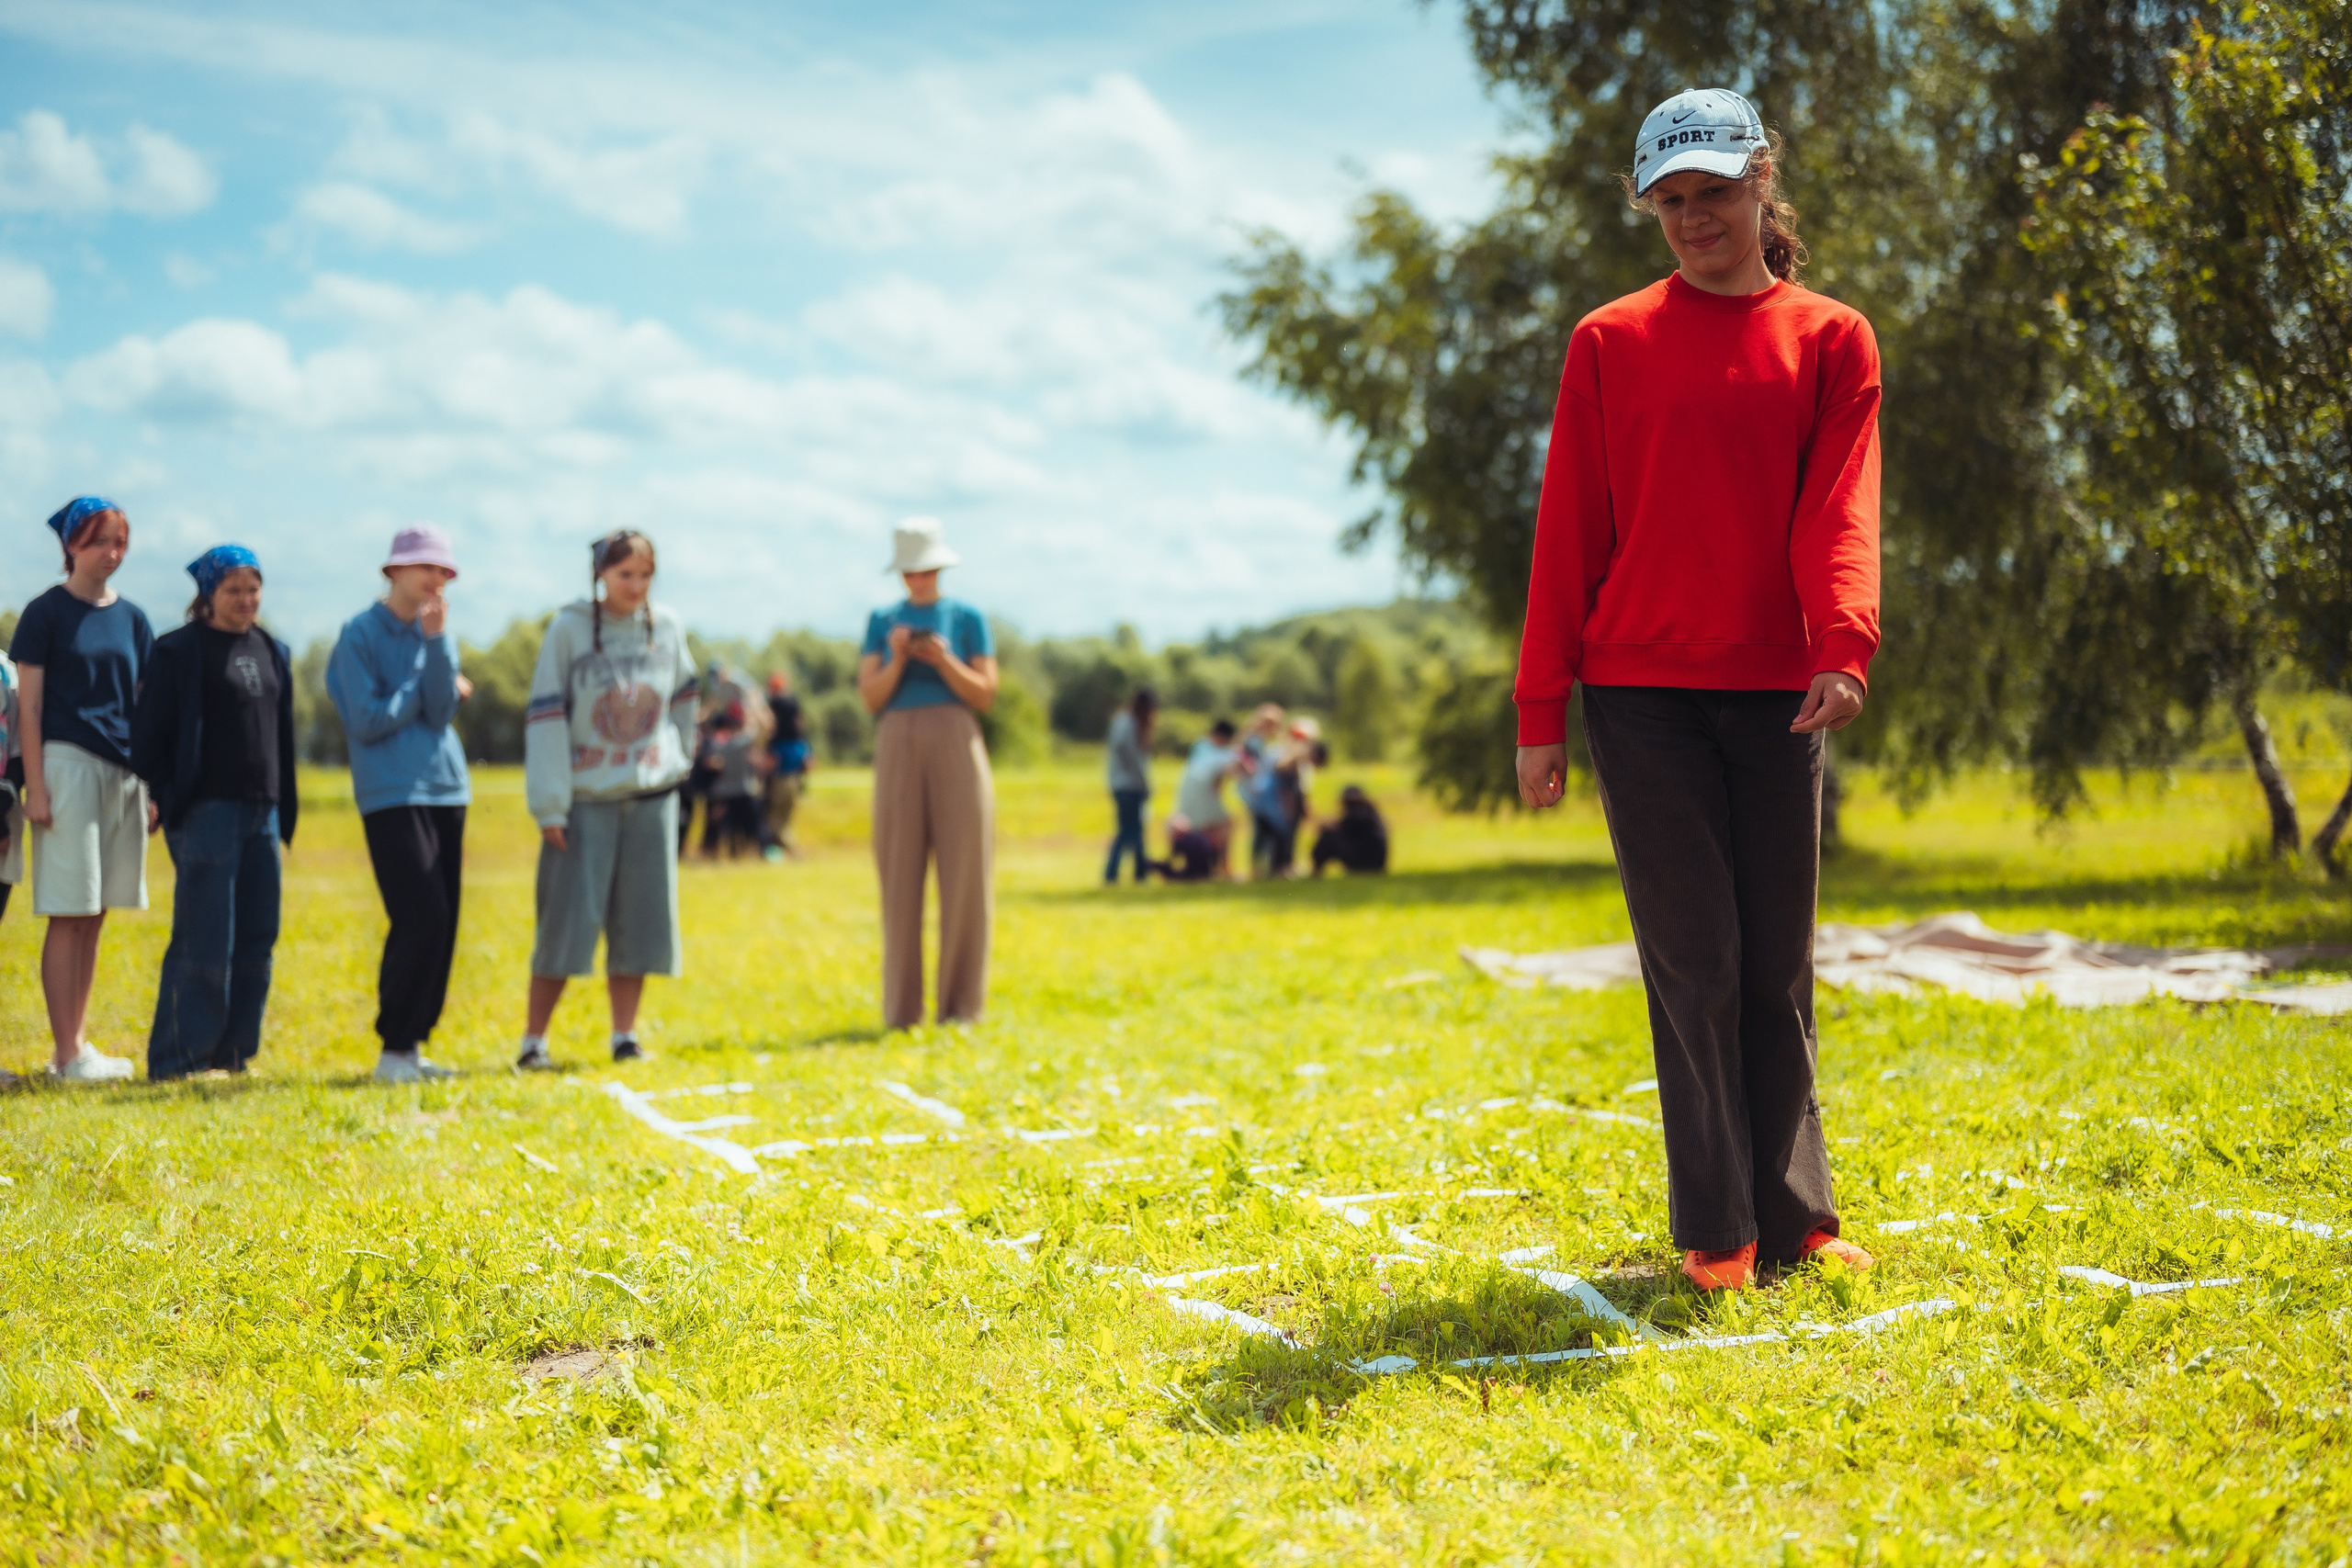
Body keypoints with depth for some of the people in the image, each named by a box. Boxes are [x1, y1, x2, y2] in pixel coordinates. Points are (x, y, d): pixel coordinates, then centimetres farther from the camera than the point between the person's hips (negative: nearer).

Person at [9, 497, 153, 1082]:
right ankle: (67, 1054, -3)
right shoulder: (46, 612, -2)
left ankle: (73, 1045, 15)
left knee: (94, 916, 9)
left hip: (123, 771, 6)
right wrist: (35, 785, -12)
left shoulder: (132, 618, 13)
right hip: (68, 764, -6)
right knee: (68, 915, -6)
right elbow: (28, 705, -5)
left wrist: (154, 787, 10)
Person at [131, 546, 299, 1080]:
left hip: (261, 811, 7)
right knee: (203, 941, -7)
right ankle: (178, 1059, 1)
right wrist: (163, 796, -11)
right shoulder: (180, 651, -3)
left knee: (256, 941, 6)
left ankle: (232, 1053, 15)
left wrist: (284, 808, 16)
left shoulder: (273, 653, 17)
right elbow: (148, 730, -5)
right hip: (206, 811, -6)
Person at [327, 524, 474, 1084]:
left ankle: (413, 1043, 13)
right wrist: (430, 684, -2)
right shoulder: (361, 634, -3)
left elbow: (440, 713, -1)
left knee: (442, 925, 4)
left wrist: (436, 641, -10)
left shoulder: (437, 631, 13)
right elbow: (367, 721, -10)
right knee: (422, 918, -14)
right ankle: (394, 1049, -5)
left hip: (446, 790, 6)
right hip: (391, 796, -6)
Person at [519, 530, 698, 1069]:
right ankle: (533, 1040, 5)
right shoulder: (568, 629, -6)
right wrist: (549, 805, -12)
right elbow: (545, 718, -7)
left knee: (638, 920, 5)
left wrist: (677, 757, 17)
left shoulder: (667, 626, 4)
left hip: (652, 797, 3)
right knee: (566, 921, -4)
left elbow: (685, 697, 20)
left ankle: (625, 1035, 14)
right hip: (587, 799, -3)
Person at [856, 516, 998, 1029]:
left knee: (963, 872, -4)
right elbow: (870, 698, 5)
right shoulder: (882, 621, 11)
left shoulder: (967, 618, 8)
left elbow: (986, 696, 2)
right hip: (899, 747, 1)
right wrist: (897, 660, -12)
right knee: (901, 876, 0)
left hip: (955, 743, -1)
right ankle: (902, 1008, 4)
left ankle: (960, 1005, 2)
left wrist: (943, 660, -13)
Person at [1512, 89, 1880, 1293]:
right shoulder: (1609, 343, 7)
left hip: (1777, 692, 1)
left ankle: (1790, 1212, 16)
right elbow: (1568, 531, 5)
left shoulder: (1830, 339, 8)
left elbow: (1839, 509, -5)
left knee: (1778, 965, 7)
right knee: (1692, 964, -1)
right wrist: (1541, 711, 0)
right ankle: (1714, 1231, 5)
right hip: (1641, 691, -1)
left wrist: (1845, 648, -23)